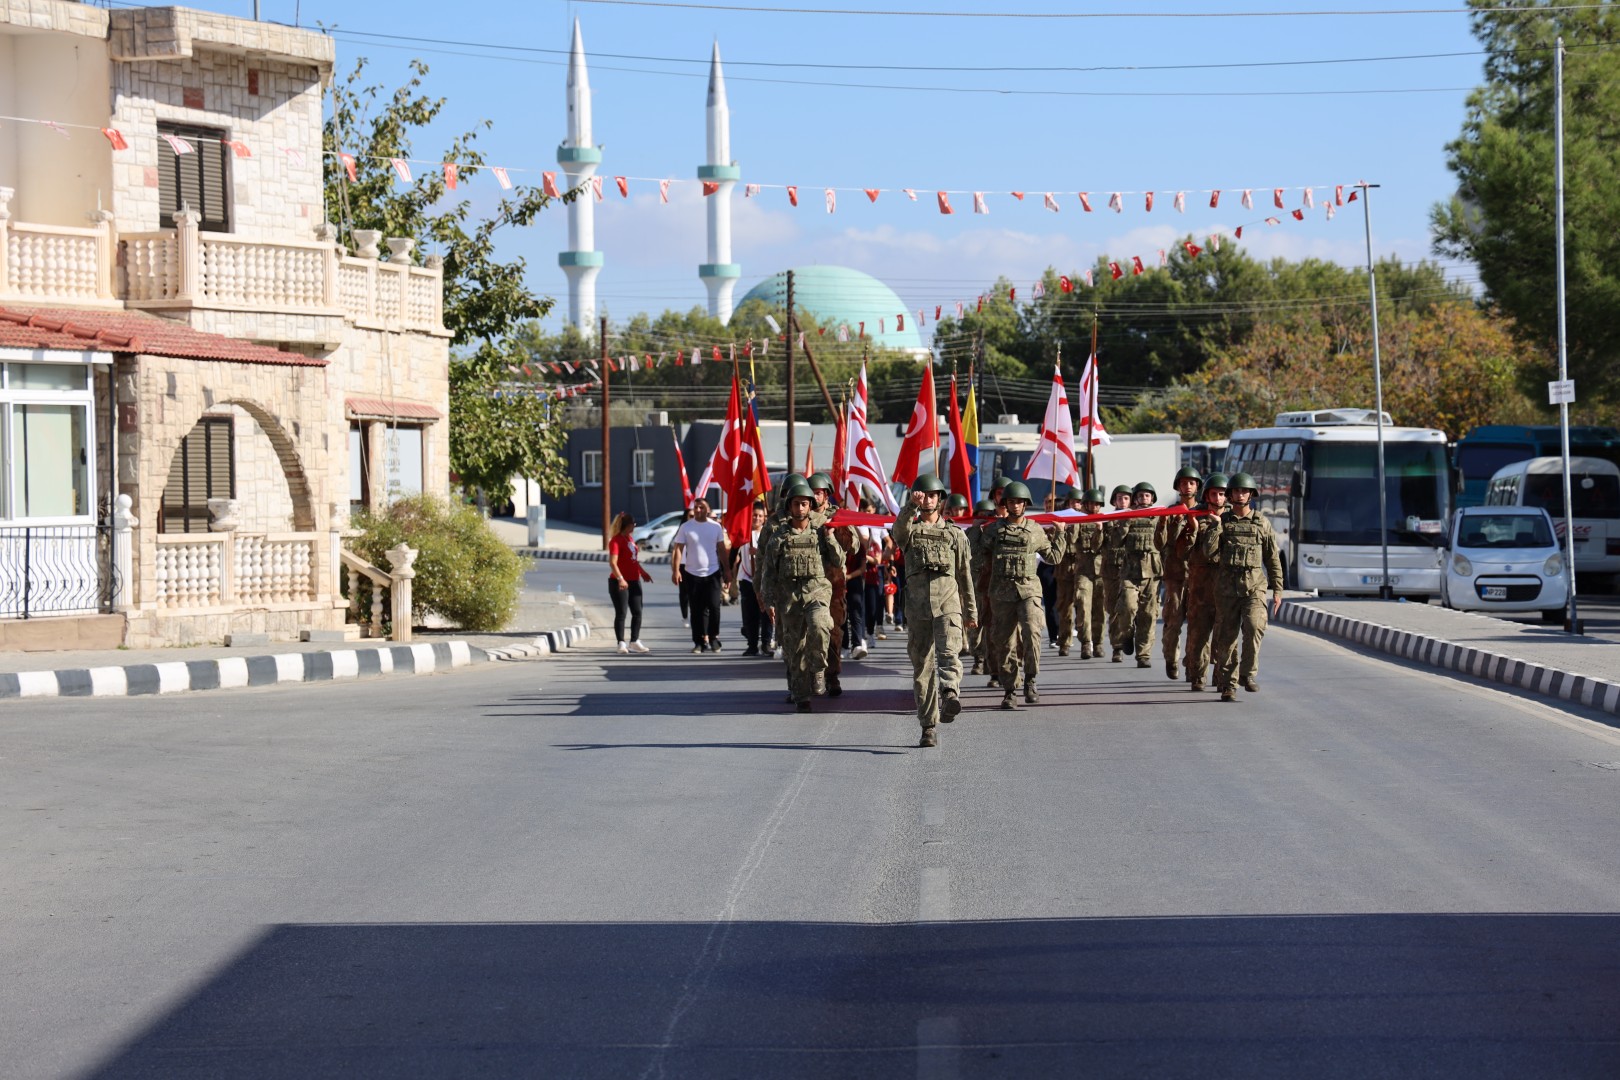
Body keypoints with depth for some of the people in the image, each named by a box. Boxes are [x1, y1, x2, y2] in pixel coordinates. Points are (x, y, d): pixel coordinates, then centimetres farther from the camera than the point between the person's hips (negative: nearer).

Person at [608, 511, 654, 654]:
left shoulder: (630, 539, 14)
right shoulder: (616, 540, -14)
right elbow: (612, 563, -23)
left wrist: (642, 572, 28)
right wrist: (620, 578, -33)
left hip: (634, 581, 8)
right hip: (620, 583, -8)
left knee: (637, 612, 8)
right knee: (621, 613, -3)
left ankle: (634, 641, 17)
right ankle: (621, 643, 2)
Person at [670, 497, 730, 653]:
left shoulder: (716, 526, 4)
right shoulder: (686, 527, 0)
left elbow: (721, 549, 10)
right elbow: (678, 549, -2)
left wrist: (726, 570, 7)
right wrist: (676, 570, -10)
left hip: (712, 572, 0)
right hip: (692, 573, 0)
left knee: (714, 606, -8)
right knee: (697, 610, 4)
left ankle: (714, 638, 6)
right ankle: (700, 641, 11)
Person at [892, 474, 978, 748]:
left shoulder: (954, 534, 13)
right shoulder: (909, 530, 11)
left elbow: (964, 574, 17)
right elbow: (899, 527, -15)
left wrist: (970, 610, 18)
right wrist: (911, 505, -34)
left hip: (948, 603, -1)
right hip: (918, 604, 1)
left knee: (949, 652, -25)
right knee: (922, 666, 2)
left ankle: (950, 694, -49)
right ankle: (929, 727, 7)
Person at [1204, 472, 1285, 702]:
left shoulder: (1261, 523, 9)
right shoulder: (1221, 521, 10)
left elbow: (1273, 559, 11)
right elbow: (1209, 552, -2)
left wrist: (1277, 590, 6)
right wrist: (1217, 526, -9)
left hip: (1254, 587, -1)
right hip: (1227, 587, 1)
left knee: (1254, 627, -23)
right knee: (1227, 636, 0)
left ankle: (1248, 673, -11)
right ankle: (1228, 685, 7)